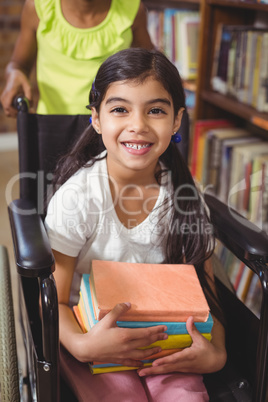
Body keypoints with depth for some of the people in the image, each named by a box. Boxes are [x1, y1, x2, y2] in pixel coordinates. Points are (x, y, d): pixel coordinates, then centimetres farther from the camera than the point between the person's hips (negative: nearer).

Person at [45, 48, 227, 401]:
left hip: (163, 330, 2)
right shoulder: (76, 197, -16)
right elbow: (53, 300, -11)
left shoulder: (183, 197, -7)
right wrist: (82, 345, -30)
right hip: (92, 330, -2)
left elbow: (204, 289, 1)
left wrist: (216, 352, -17)